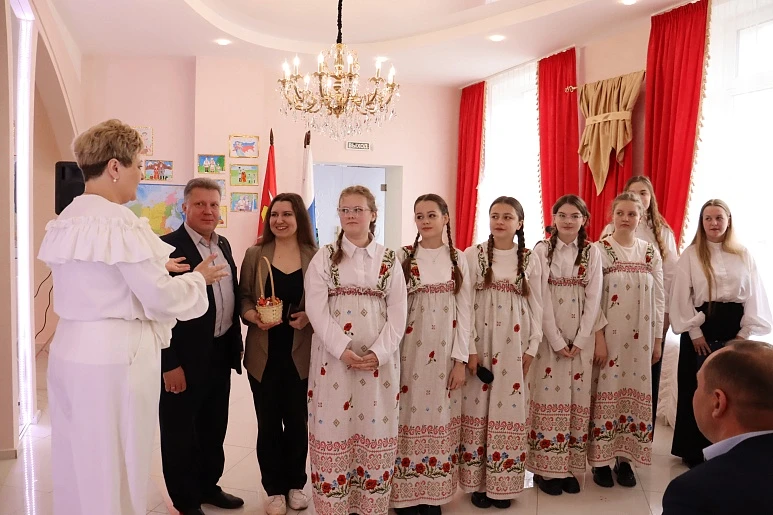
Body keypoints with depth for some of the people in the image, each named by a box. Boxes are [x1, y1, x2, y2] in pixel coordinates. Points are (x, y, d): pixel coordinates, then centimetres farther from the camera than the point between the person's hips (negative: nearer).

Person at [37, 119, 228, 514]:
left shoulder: (66, 220, 9)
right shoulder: (121, 223, -18)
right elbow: (163, 299, -17)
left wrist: (156, 269, 15)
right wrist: (198, 277, 1)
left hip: (69, 352, 9)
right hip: (115, 356, -9)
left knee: (76, 463, 21)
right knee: (113, 470, 6)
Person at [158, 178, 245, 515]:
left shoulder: (223, 245, 9)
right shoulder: (169, 246, -16)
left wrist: (235, 344, 14)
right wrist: (170, 365, -20)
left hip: (221, 353, 8)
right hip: (184, 358, -8)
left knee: (214, 429, 21)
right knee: (180, 434, 10)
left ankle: (209, 487, 39)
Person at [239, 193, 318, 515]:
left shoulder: (315, 256, -1)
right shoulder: (254, 254, 2)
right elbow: (243, 297, 2)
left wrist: (310, 316, -16)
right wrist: (253, 317, -17)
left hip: (301, 353, 0)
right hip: (264, 353, 1)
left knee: (297, 421, 11)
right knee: (268, 423, 8)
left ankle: (296, 483, 31)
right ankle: (274, 489, 25)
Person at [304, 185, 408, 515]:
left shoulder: (389, 260, 7)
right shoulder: (324, 257, 4)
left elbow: (398, 312, 1)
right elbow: (316, 308, -6)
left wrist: (378, 353, -13)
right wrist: (343, 350, -16)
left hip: (379, 359, 1)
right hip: (333, 357, -1)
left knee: (375, 430, 5)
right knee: (334, 426, 1)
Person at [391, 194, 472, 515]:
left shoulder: (458, 260, 4)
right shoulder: (403, 257, 0)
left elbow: (464, 311, 2)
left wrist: (461, 360, -3)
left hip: (445, 353, 2)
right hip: (410, 351, -1)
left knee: (440, 417, 7)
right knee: (410, 415, 1)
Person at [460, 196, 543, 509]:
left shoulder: (530, 259, 4)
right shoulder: (473, 255, -1)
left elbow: (536, 306, 6)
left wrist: (532, 348, 1)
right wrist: (469, 348, -9)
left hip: (514, 346, 1)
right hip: (481, 344, -1)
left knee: (510, 410, 3)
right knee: (478, 408, 3)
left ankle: (502, 483, 17)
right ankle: (478, 482, 16)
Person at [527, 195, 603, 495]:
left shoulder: (592, 252, 5)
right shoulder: (542, 251, -1)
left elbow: (593, 298, -1)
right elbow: (541, 298, -7)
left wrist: (580, 340, -9)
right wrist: (557, 341, -12)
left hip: (581, 337, 2)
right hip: (549, 335, -2)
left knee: (577, 398, 5)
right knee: (549, 396, -1)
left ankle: (570, 467, 15)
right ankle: (545, 468, 8)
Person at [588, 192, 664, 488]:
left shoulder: (650, 253, 7)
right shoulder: (599, 250, -4)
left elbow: (658, 298, 8)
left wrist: (657, 340, 6)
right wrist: (599, 337, -14)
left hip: (640, 337, 3)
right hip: (608, 335, -3)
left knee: (634, 391, 7)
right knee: (606, 391, 0)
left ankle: (625, 459, 19)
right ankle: (601, 460, 11)